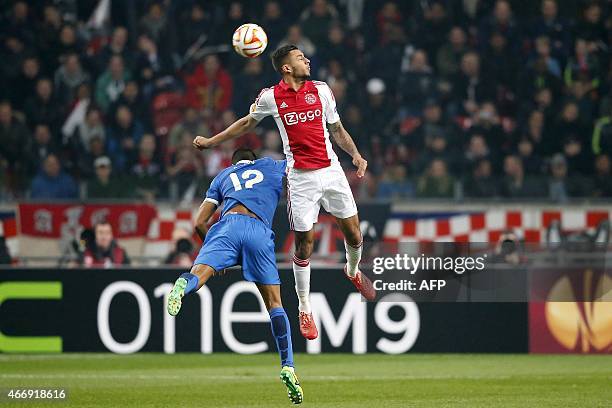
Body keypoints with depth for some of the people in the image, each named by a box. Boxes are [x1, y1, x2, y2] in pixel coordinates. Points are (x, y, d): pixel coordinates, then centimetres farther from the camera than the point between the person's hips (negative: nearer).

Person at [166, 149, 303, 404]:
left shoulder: (223, 176, 32)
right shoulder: (271, 167, 31)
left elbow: (200, 223, 26)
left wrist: (214, 250, 39)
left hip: (228, 225, 0)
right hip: (260, 230, 0)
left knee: (197, 275, -20)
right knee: (274, 304, 9)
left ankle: (183, 285, -58)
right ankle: (288, 367, 0)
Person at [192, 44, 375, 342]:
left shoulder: (321, 90, 6)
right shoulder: (270, 97, 0)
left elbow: (337, 130, 14)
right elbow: (247, 124, 18)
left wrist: (355, 155, -2)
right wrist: (211, 141, 21)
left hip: (331, 170, 2)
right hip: (300, 178, -2)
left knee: (353, 234, 4)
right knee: (304, 245, -3)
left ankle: (353, 270, 38)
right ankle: (304, 309, 11)